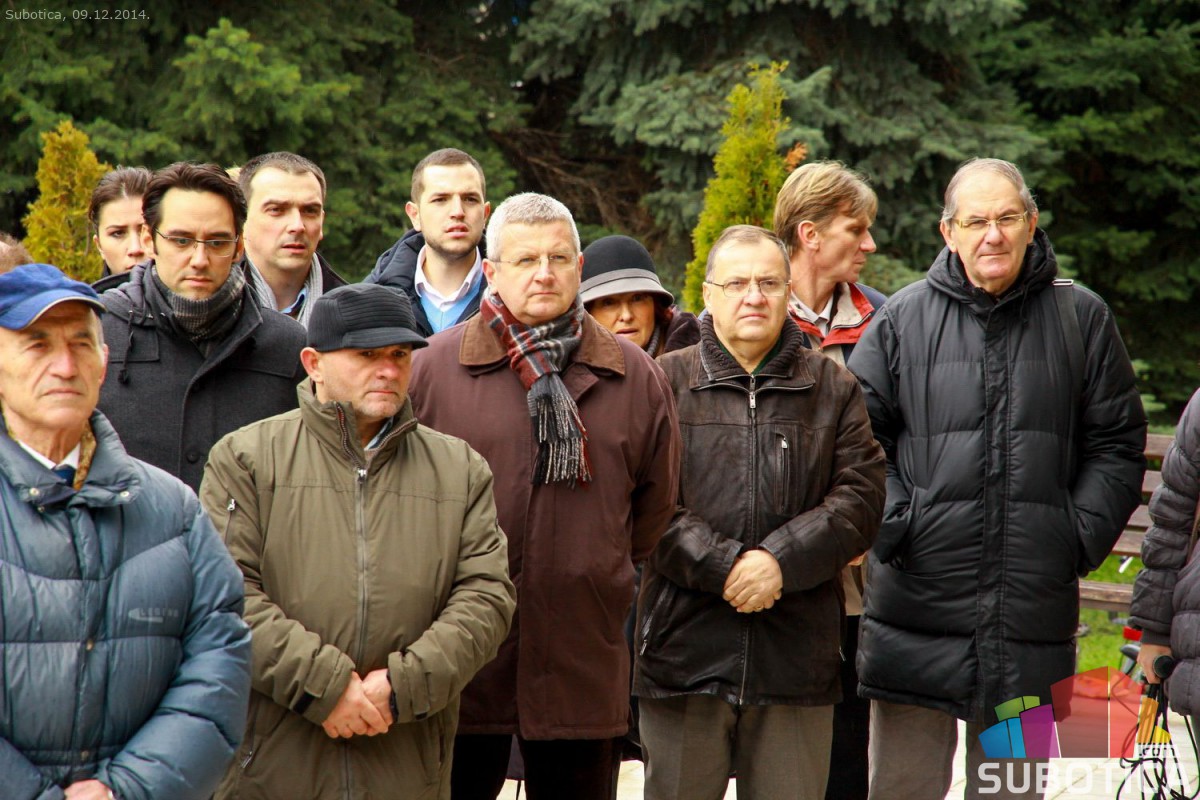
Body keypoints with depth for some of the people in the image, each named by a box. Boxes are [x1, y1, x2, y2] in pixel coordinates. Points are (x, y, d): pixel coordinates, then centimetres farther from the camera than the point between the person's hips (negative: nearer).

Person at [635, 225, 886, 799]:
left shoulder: (833, 389, 12)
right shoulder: (666, 382, 6)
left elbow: (861, 498, 1)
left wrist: (781, 561, -13)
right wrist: (723, 566, -16)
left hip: (797, 652, 2)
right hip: (684, 649, -1)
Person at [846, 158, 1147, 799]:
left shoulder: (1081, 318, 7)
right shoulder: (903, 318, 4)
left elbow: (1117, 445, 9)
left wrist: (1083, 534, -3)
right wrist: (893, 520, -8)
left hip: (1033, 611, 1)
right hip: (916, 610, -1)